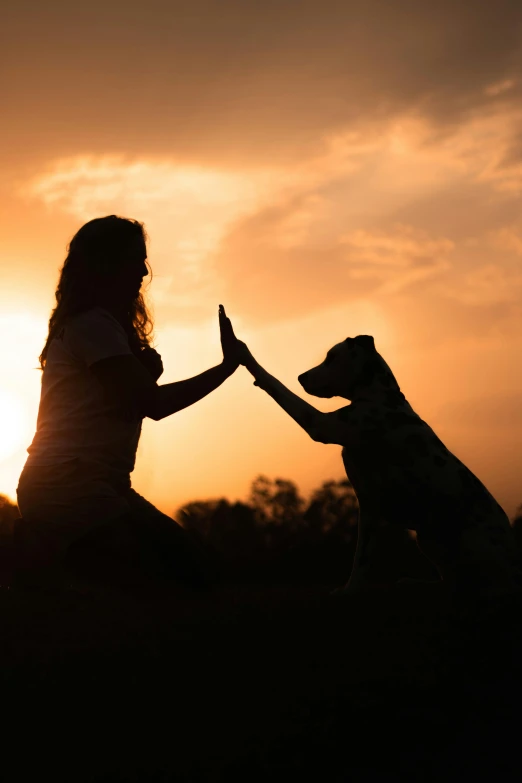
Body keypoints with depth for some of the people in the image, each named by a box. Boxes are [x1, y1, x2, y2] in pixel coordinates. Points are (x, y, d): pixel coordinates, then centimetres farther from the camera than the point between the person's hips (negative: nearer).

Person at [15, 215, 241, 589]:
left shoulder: (104, 325, 19)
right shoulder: (93, 324, -12)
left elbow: (134, 400, 14)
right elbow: (152, 402, -17)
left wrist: (145, 371, -6)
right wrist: (226, 366, -9)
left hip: (98, 485, 10)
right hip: (69, 487, -10)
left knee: (188, 563, 8)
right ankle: (47, 552, -5)